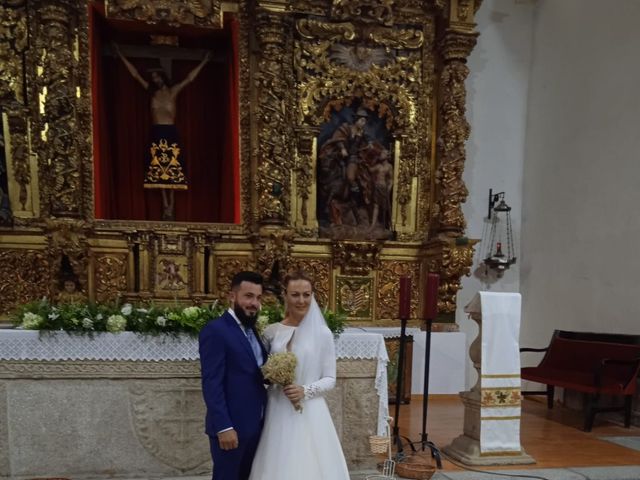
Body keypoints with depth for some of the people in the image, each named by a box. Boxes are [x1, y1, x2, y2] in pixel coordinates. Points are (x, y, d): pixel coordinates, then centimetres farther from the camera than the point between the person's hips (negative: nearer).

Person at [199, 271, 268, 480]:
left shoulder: (252, 330, 13)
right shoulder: (215, 330, -13)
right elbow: (211, 383, -18)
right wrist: (223, 426, -22)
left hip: (255, 425, 8)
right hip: (231, 426, -8)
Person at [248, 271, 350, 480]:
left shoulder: (323, 333, -3)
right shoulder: (271, 332, 3)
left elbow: (330, 379, 0)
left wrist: (306, 391, -15)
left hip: (310, 414, -2)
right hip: (277, 413, 2)